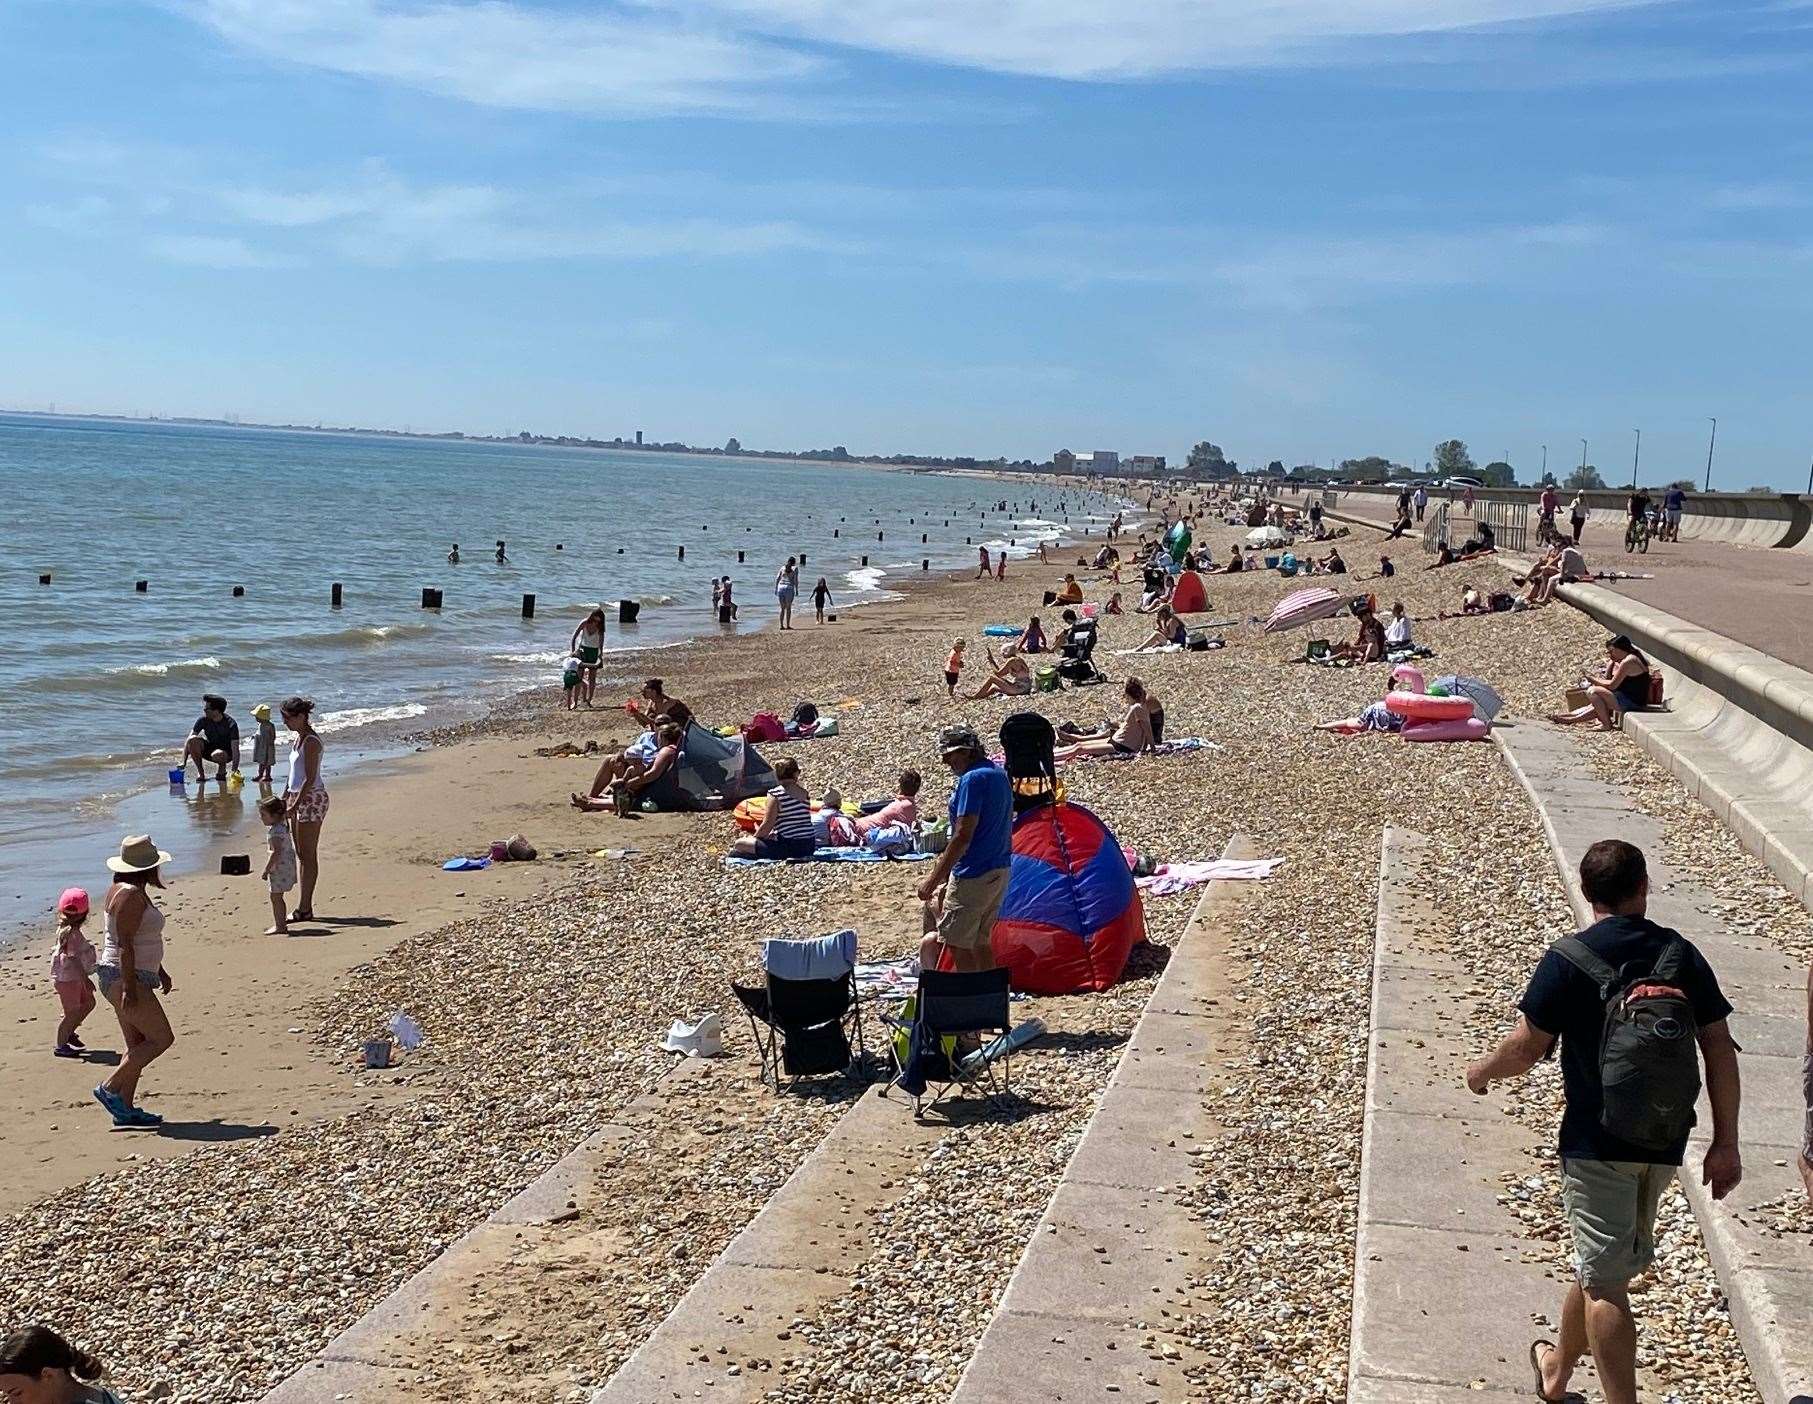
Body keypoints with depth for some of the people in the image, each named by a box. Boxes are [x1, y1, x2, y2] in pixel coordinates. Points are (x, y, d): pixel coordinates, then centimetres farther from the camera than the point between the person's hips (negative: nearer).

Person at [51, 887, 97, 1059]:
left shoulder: (65, 928, 6)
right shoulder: (73, 933, -25)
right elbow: (75, 960, -27)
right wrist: (86, 981, -25)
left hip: (75, 978, 10)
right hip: (67, 979, -10)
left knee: (88, 1003, 20)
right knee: (72, 1013, 1)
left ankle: (69, 1032, 30)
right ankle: (60, 1046, 13)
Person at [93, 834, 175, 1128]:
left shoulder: (132, 892, 15)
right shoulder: (131, 895, -17)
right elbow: (125, 944, -22)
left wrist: (161, 971, 29)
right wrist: (130, 989, -24)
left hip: (136, 977, 11)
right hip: (124, 978, -11)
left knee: (138, 1045, 11)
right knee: (161, 1038, -10)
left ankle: (125, 1109, 12)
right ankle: (110, 1089, -6)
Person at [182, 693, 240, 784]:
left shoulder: (231, 724, -23)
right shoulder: (203, 720, -14)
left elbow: (235, 749, -27)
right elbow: (188, 741, -15)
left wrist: (234, 771, -39)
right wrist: (183, 762, -25)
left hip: (226, 753, -4)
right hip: (209, 749, 4)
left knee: (217, 755, -38)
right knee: (193, 740, -25)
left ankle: (222, 768, -2)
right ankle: (201, 773, -12)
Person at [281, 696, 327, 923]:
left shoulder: (311, 741, -17)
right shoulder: (299, 738, 12)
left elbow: (310, 778, -21)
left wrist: (295, 805, -23)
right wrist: (286, 798, 20)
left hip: (311, 798, -10)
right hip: (298, 797, 10)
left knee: (308, 855, -6)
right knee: (302, 854, 12)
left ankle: (305, 908, -3)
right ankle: (305, 906, 16)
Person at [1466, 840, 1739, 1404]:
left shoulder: (1567, 959, -11)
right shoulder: (1681, 954, 0)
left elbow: (1525, 1048, -9)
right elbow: (1719, 1048, -1)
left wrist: (1481, 1071, 12)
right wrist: (1726, 1143, 3)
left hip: (1596, 1141, -5)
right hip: (1665, 1143, 5)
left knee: (1605, 1281, 2)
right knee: (1600, 1265, 23)